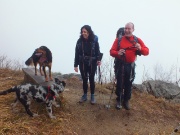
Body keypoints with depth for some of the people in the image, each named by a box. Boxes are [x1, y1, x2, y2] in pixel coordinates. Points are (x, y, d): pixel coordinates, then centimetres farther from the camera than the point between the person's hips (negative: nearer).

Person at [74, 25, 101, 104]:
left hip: (92, 63, -1)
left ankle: (92, 96, 21)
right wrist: (76, 65, -2)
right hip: (82, 64, 2)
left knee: (91, 79, 8)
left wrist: (98, 60, -21)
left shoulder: (94, 41, -9)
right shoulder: (79, 41, -4)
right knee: (84, 80, 11)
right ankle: (84, 95, 26)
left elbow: (97, 52, -5)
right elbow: (77, 54, -2)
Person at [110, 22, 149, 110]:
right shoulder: (118, 40, 0)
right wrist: (117, 53, -25)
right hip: (120, 65, -1)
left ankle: (126, 101, 26)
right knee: (120, 83, 5)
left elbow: (146, 51, -2)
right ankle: (119, 100, 23)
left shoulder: (137, 40, 1)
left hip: (131, 66, 1)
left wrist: (140, 48, -24)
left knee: (128, 84, 9)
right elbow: (112, 51, -3)